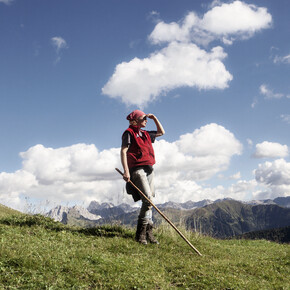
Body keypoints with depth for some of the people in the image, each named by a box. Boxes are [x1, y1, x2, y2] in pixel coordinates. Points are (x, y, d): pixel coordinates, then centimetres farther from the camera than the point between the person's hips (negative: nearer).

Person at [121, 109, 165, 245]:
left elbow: (161, 132, 39)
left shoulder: (145, 134, 24)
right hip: (137, 169, -8)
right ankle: (140, 233, -13)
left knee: (149, 200, 5)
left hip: (149, 169, 8)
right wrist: (126, 171, -20)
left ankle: (148, 233, 10)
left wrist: (154, 118, 27)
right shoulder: (129, 132, 2)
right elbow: (123, 151, -9)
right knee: (148, 198, -19)